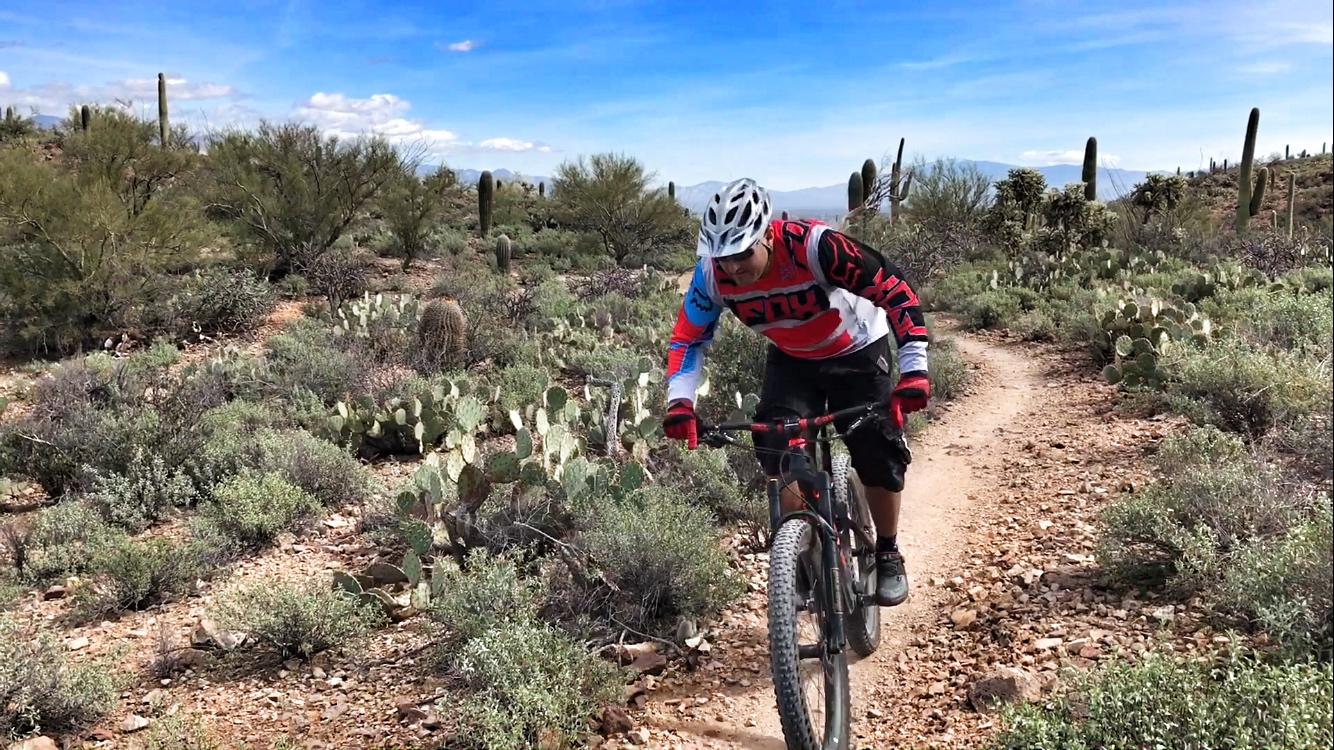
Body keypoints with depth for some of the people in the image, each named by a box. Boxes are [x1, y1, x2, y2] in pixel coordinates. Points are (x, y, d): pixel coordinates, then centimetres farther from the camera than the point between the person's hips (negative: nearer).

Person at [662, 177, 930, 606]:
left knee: (879, 456, -7)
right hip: (791, 359, 3)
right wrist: (680, 403, -27)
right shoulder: (713, 274, -24)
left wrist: (913, 371, -38)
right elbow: (688, 338, -12)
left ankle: (888, 555, 19)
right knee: (775, 448, -16)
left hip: (856, 351, -3)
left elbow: (895, 292, -31)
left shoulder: (815, 247, -36)